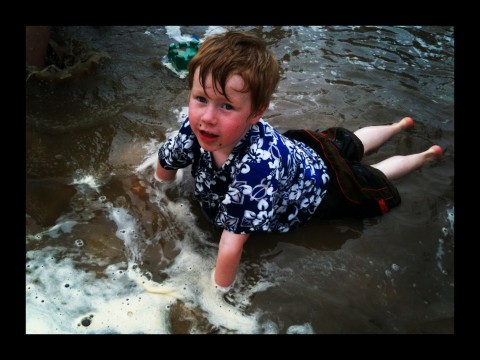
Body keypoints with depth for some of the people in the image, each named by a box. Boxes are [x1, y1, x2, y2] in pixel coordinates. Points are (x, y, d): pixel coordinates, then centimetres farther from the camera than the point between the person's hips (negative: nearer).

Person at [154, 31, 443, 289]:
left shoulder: (257, 164, -52)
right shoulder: (197, 129, -31)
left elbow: (233, 242, -48)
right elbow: (166, 163, -9)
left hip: (320, 176, -5)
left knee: (373, 180, 26)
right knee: (349, 144, 33)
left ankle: (424, 156, 55)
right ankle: (398, 126, 62)